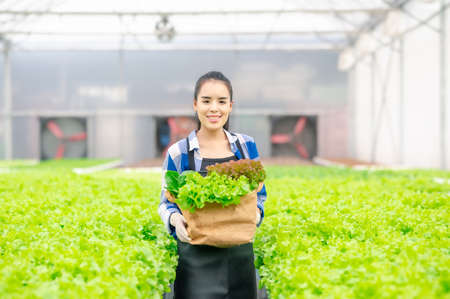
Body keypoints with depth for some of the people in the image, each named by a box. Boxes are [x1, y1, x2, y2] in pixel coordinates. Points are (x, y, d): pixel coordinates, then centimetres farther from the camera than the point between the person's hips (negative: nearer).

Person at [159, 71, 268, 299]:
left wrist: (256, 213, -7)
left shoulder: (247, 146, 7)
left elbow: (259, 194, 15)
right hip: (197, 259, -2)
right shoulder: (178, 153, -1)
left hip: (240, 255, 3)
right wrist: (175, 218, -15)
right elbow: (166, 203, 7)